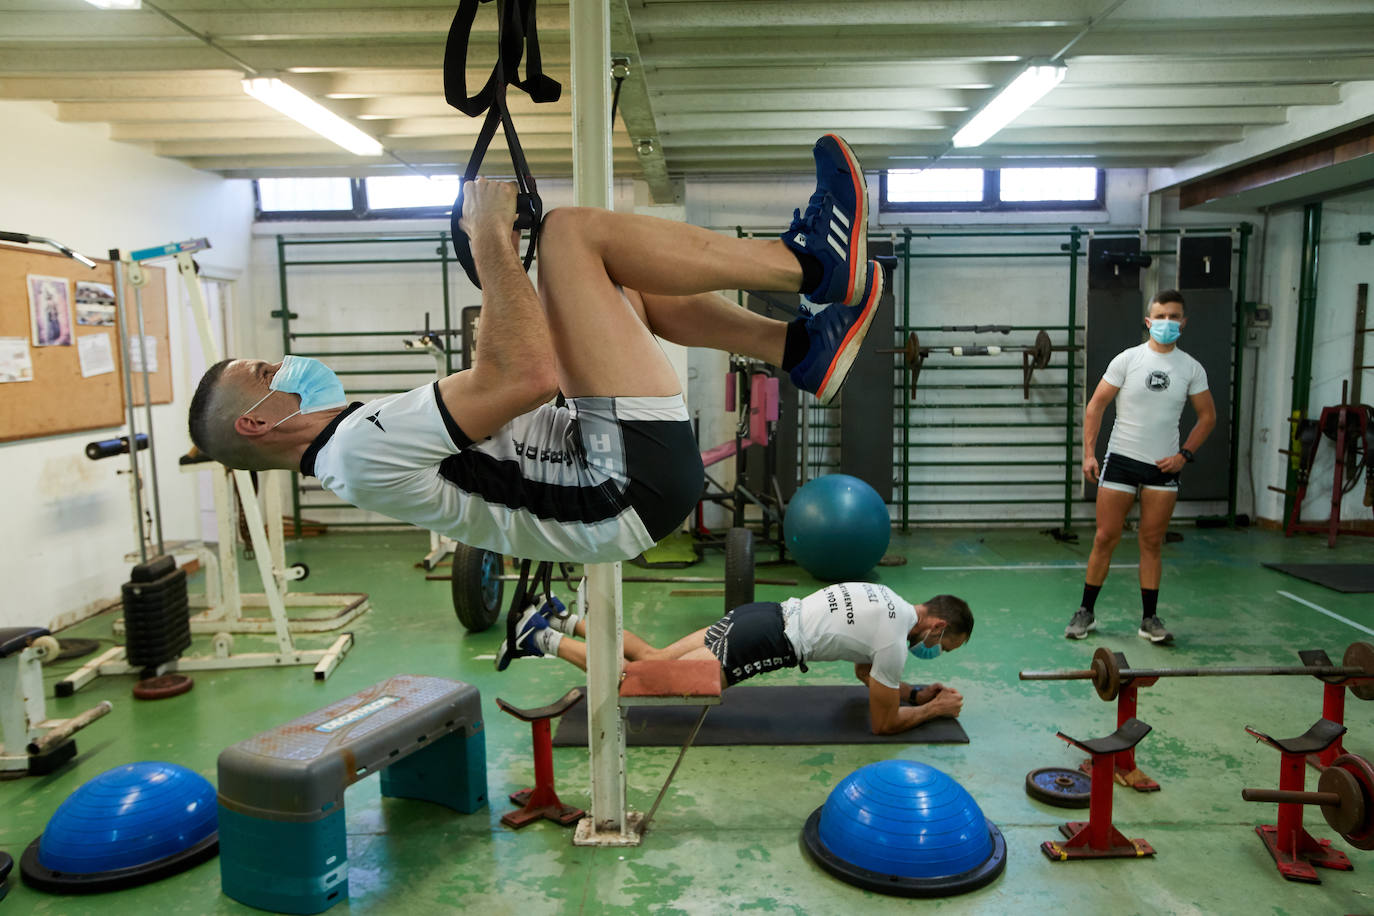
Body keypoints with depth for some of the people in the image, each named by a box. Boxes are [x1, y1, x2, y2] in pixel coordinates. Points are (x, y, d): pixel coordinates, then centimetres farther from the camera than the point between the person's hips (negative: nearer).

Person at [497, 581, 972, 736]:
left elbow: (867, 670, 32)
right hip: (764, 643, -9)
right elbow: (882, 722, -5)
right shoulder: (895, 640, -13)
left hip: (766, 616, 9)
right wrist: (935, 709, 8)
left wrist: (918, 692, 24)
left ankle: (562, 619, 18)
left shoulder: (891, 603, 16)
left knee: (652, 658, 18)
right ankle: (542, 639, -5)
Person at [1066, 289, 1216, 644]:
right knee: (1105, 538, -1)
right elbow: (1095, 405, -1)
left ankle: (1149, 619, 15)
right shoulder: (1127, 359, -2)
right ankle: (1086, 612, 11)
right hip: (1121, 459, -2)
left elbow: (1208, 416, 12)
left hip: (1164, 467, 2)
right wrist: (1089, 452, -8)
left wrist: (1185, 454, 0)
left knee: (1152, 543, 6)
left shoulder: (1192, 368, 4)